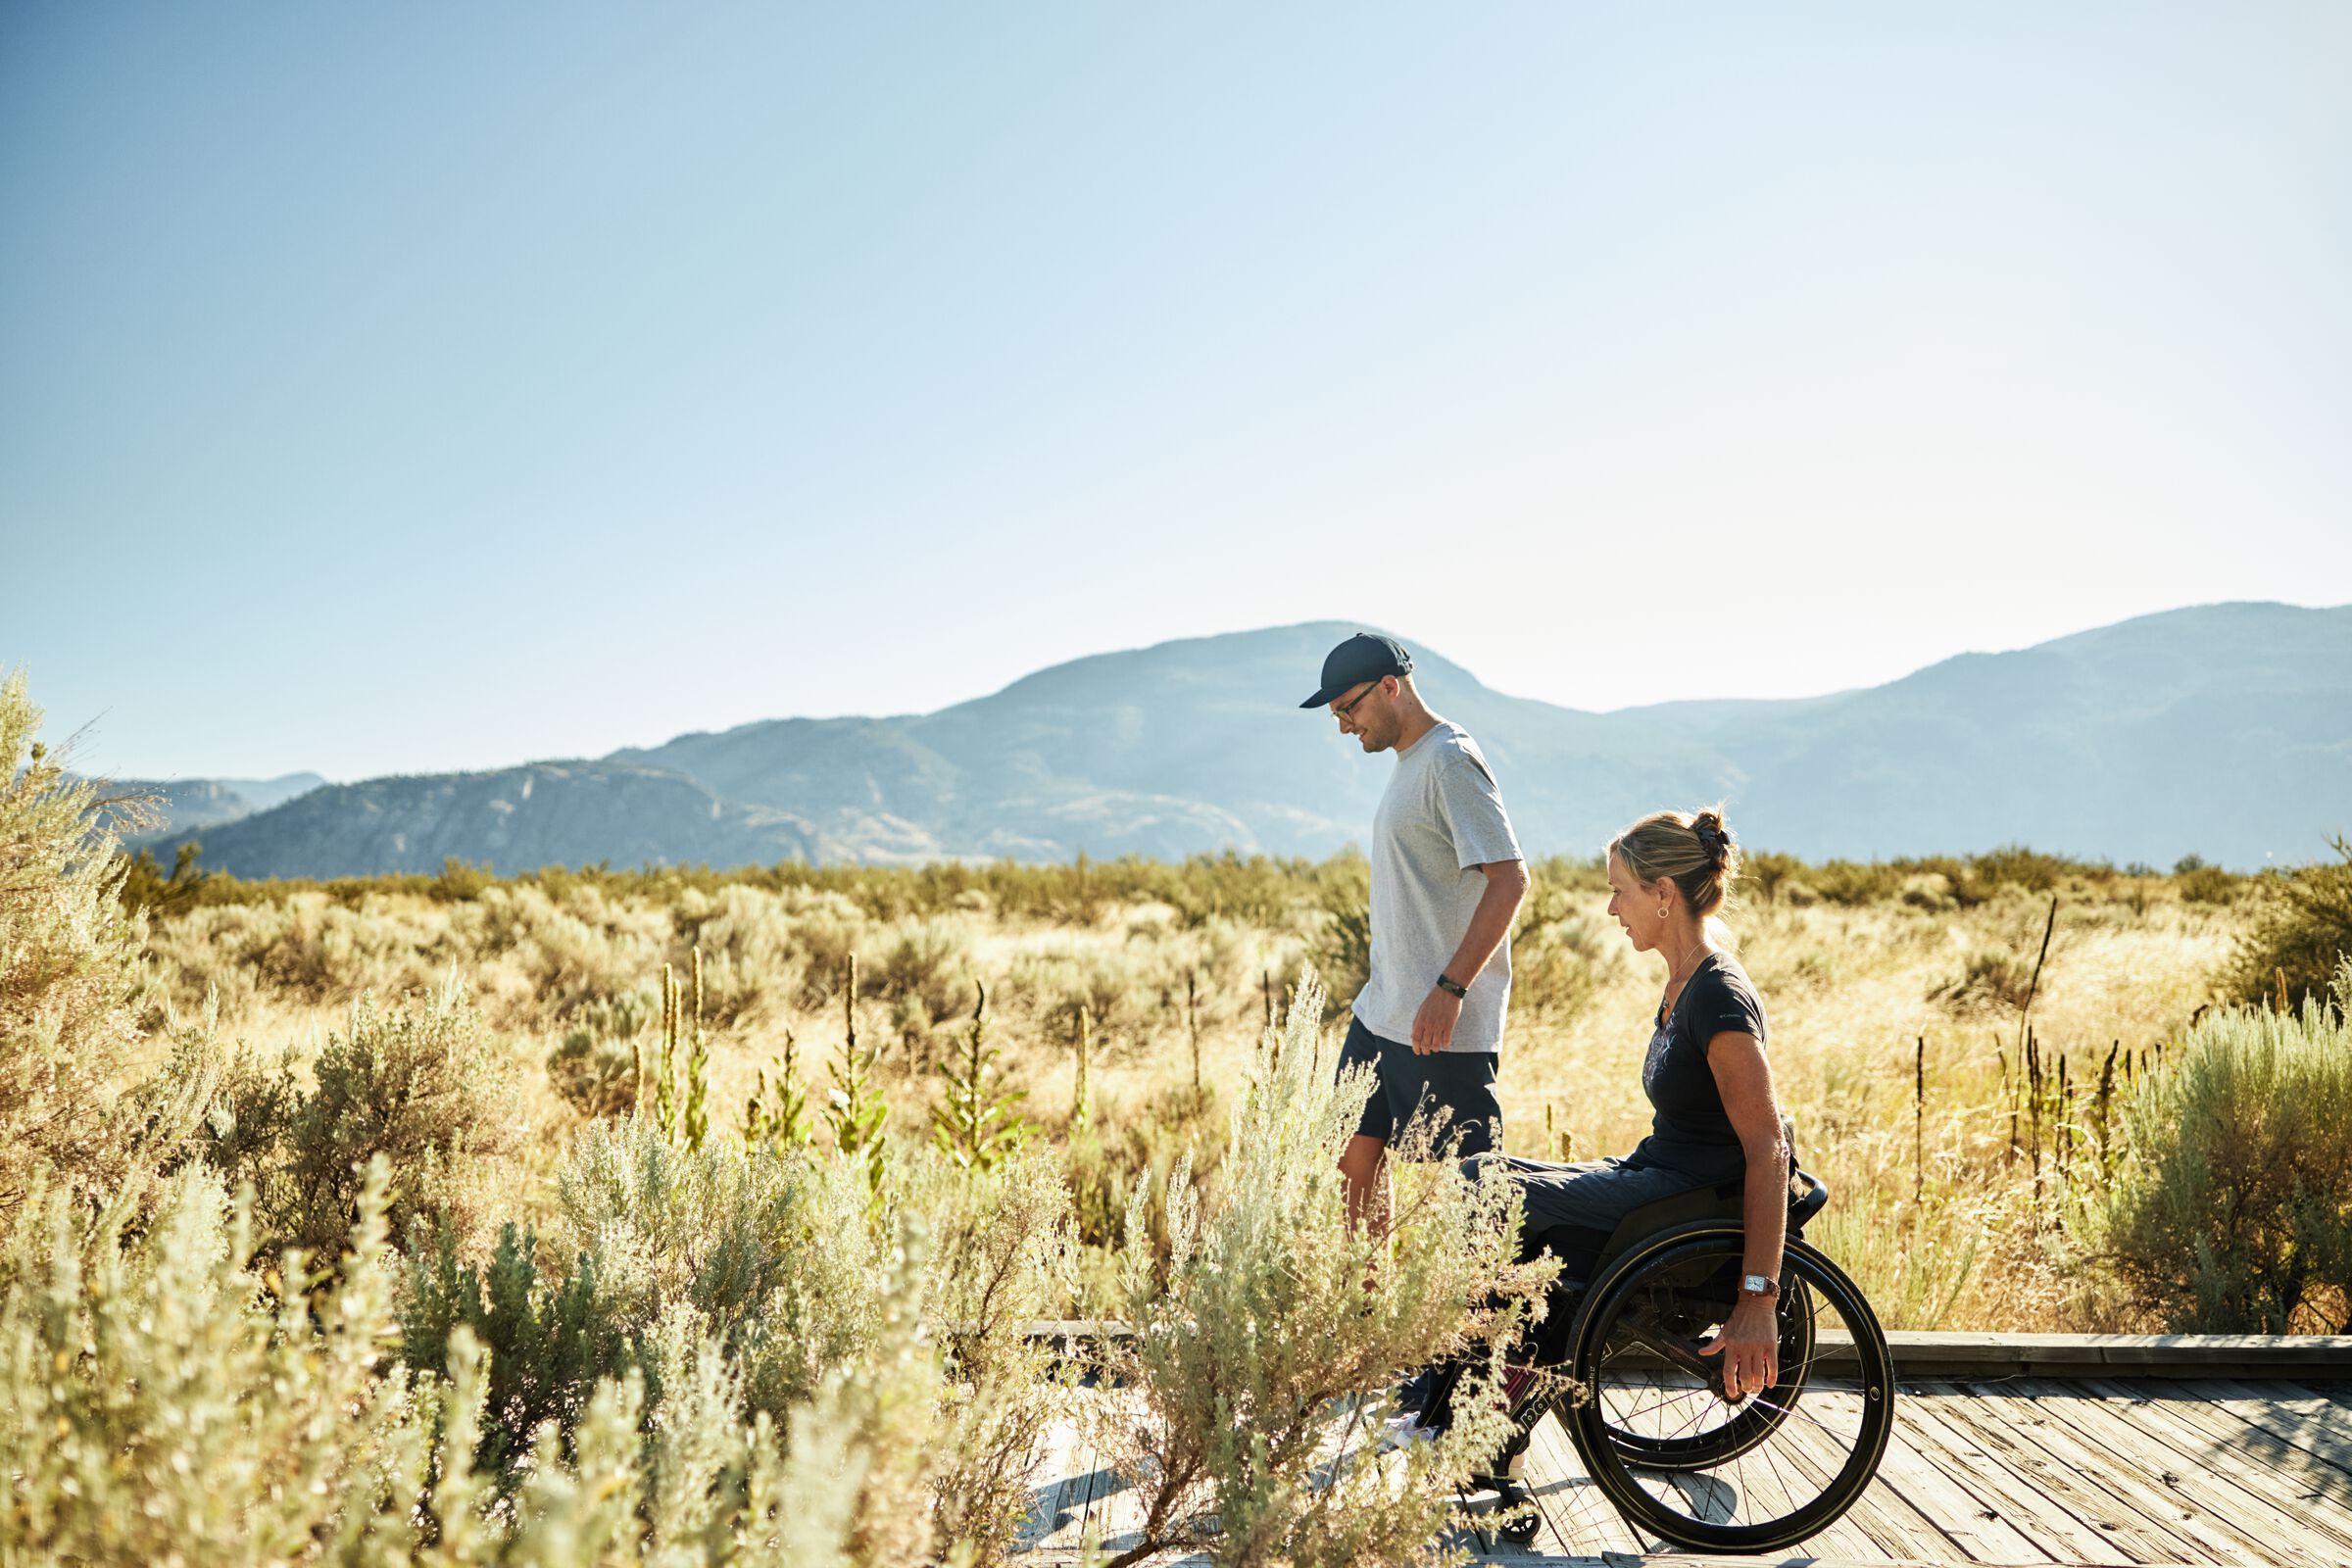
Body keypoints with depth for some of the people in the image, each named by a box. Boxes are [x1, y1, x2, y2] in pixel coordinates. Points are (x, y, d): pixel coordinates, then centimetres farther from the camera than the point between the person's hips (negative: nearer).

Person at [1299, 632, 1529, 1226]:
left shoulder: (1451, 761, -14)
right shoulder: (1408, 764, 15)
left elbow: (1509, 878, -21)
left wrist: (1450, 988, -24)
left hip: (1445, 1022, -10)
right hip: (1383, 1014, 10)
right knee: (1356, 1157, 14)